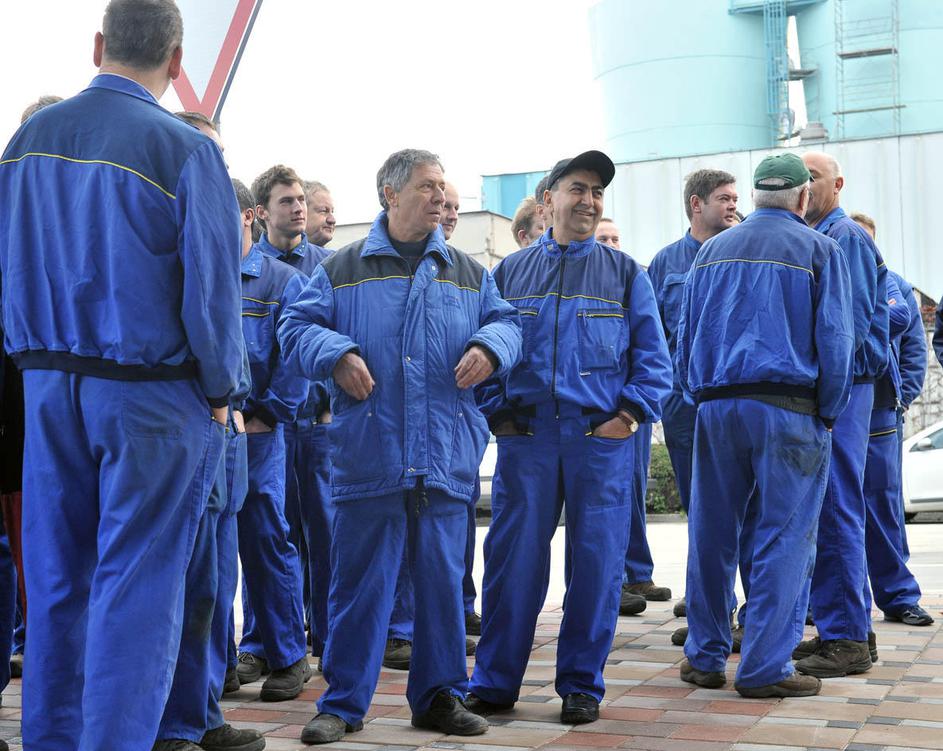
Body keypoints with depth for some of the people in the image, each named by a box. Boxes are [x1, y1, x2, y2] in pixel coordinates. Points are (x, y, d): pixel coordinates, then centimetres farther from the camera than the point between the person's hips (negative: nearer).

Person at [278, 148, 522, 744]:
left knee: (443, 578, 8)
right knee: (359, 581, 1)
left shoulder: (469, 274, 16)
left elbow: (506, 320, 15)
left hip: (447, 457, 3)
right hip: (368, 454, -2)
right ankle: (344, 703, 13)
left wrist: (489, 346, -7)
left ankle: (441, 695, 22)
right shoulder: (342, 270, 8)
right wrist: (336, 354, -12)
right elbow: (298, 326, 6)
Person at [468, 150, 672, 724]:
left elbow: (653, 356, 7)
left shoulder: (625, 273, 11)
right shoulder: (510, 272, 14)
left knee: (596, 563, 1)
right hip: (525, 439, 0)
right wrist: (495, 412, 1)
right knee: (513, 560, 0)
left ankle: (583, 684, 14)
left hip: (603, 440, 0)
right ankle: (494, 683, 12)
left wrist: (629, 414, -6)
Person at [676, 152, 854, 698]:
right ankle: (765, 668, 1)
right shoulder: (819, 250, 2)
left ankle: (705, 657, 16)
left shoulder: (712, 251, 14)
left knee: (712, 534, 10)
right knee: (783, 537, 0)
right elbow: (835, 340, -2)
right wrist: (828, 416, 5)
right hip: (788, 410, -4)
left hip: (717, 406, 4)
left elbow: (686, 333, 15)